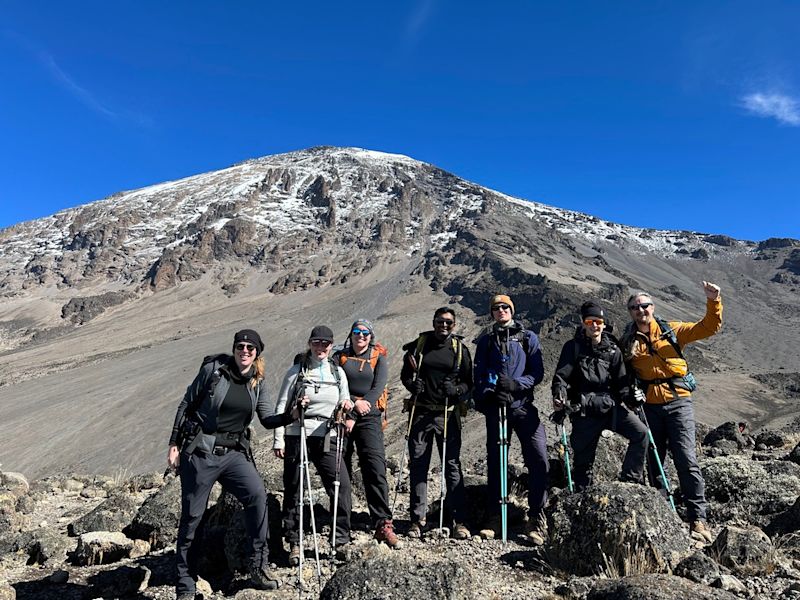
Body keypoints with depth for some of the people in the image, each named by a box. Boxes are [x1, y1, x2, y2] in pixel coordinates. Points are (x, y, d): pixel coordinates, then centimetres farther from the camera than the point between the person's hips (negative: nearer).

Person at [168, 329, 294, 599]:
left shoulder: (258, 383, 4)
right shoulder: (212, 370, -8)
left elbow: (267, 420, 4)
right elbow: (185, 406, -2)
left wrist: (291, 415, -16)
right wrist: (174, 445, -3)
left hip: (234, 453, 3)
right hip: (200, 452, -3)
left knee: (257, 494, -20)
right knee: (191, 516, 5)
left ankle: (258, 567, -7)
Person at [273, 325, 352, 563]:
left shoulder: (338, 372, 10)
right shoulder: (296, 371, 1)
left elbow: (345, 404, 15)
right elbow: (281, 406, 1)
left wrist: (345, 405, -10)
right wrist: (278, 439, -5)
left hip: (325, 437, 2)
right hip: (296, 436, -2)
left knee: (342, 484, -7)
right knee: (293, 490, 4)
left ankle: (341, 539, 8)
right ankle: (294, 544, 19)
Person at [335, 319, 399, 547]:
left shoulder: (378, 359, 9)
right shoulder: (340, 357, 11)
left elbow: (378, 388, -2)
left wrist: (354, 418, -10)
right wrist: (354, 402, -17)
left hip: (368, 417, -1)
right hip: (342, 415, 1)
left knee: (375, 469, -12)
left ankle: (383, 524, -11)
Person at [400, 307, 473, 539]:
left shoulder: (460, 349, 5)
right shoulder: (419, 344, 6)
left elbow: (469, 383, 7)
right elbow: (405, 374, 13)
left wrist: (456, 389, -14)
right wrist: (412, 384, -8)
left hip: (448, 414, -1)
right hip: (421, 412, 1)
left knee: (453, 465, 0)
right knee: (418, 465, 5)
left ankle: (459, 520, 9)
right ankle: (418, 518, 17)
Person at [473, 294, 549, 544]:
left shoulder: (528, 338, 10)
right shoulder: (486, 340, 14)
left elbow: (537, 372, 3)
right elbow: (479, 376, 8)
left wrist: (515, 384, -14)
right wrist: (491, 393, -11)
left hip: (524, 406, -1)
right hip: (495, 407, 1)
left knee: (539, 459, -12)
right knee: (495, 461, 6)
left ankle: (535, 519, 0)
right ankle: (494, 519, 17)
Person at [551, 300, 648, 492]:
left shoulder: (613, 350, 8)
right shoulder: (573, 347, 1)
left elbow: (621, 381, 8)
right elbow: (561, 376, -8)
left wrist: (630, 398, -11)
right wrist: (559, 397, -26)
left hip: (611, 406, 2)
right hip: (584, 412, -2)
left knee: (641, 433, -17)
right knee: (583, 459, 4)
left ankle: (630, 479, -4)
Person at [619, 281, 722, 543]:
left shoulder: (672, 330, 4)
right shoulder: (627, 342, 7)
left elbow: (708, 328, -2)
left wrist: (713, 302, -16)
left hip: (678, 403, -2)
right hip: (648, 406, 3)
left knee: (686, 460, -10)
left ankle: (698, 519, -3)